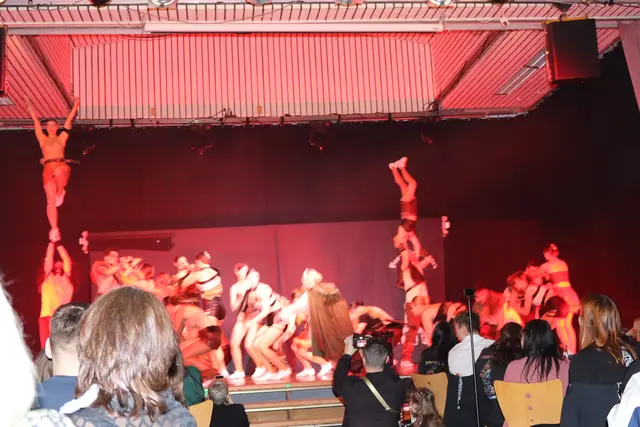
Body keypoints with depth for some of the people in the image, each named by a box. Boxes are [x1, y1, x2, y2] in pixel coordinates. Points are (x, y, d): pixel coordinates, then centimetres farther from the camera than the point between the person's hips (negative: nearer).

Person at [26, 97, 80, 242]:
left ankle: (61, 193, -11)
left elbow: (69, 119, 18)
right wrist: (29, 106, 26)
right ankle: (54, 229, -9)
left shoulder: (62, 137, 16)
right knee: (51, 201, -8)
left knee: (59, 172, -41)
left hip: (61, 166, -2)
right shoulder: (43, 139, 20)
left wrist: (75, 105, 20)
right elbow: (35, 120, 23)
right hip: (48, 169, 2)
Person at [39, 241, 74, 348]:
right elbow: (49, 258, 8)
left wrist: (58, 244, 3)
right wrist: (52, 242, 1)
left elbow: (67, 259, 8)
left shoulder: (66, 277, 16)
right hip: (47, 316, 1)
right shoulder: (48, 277, 17)